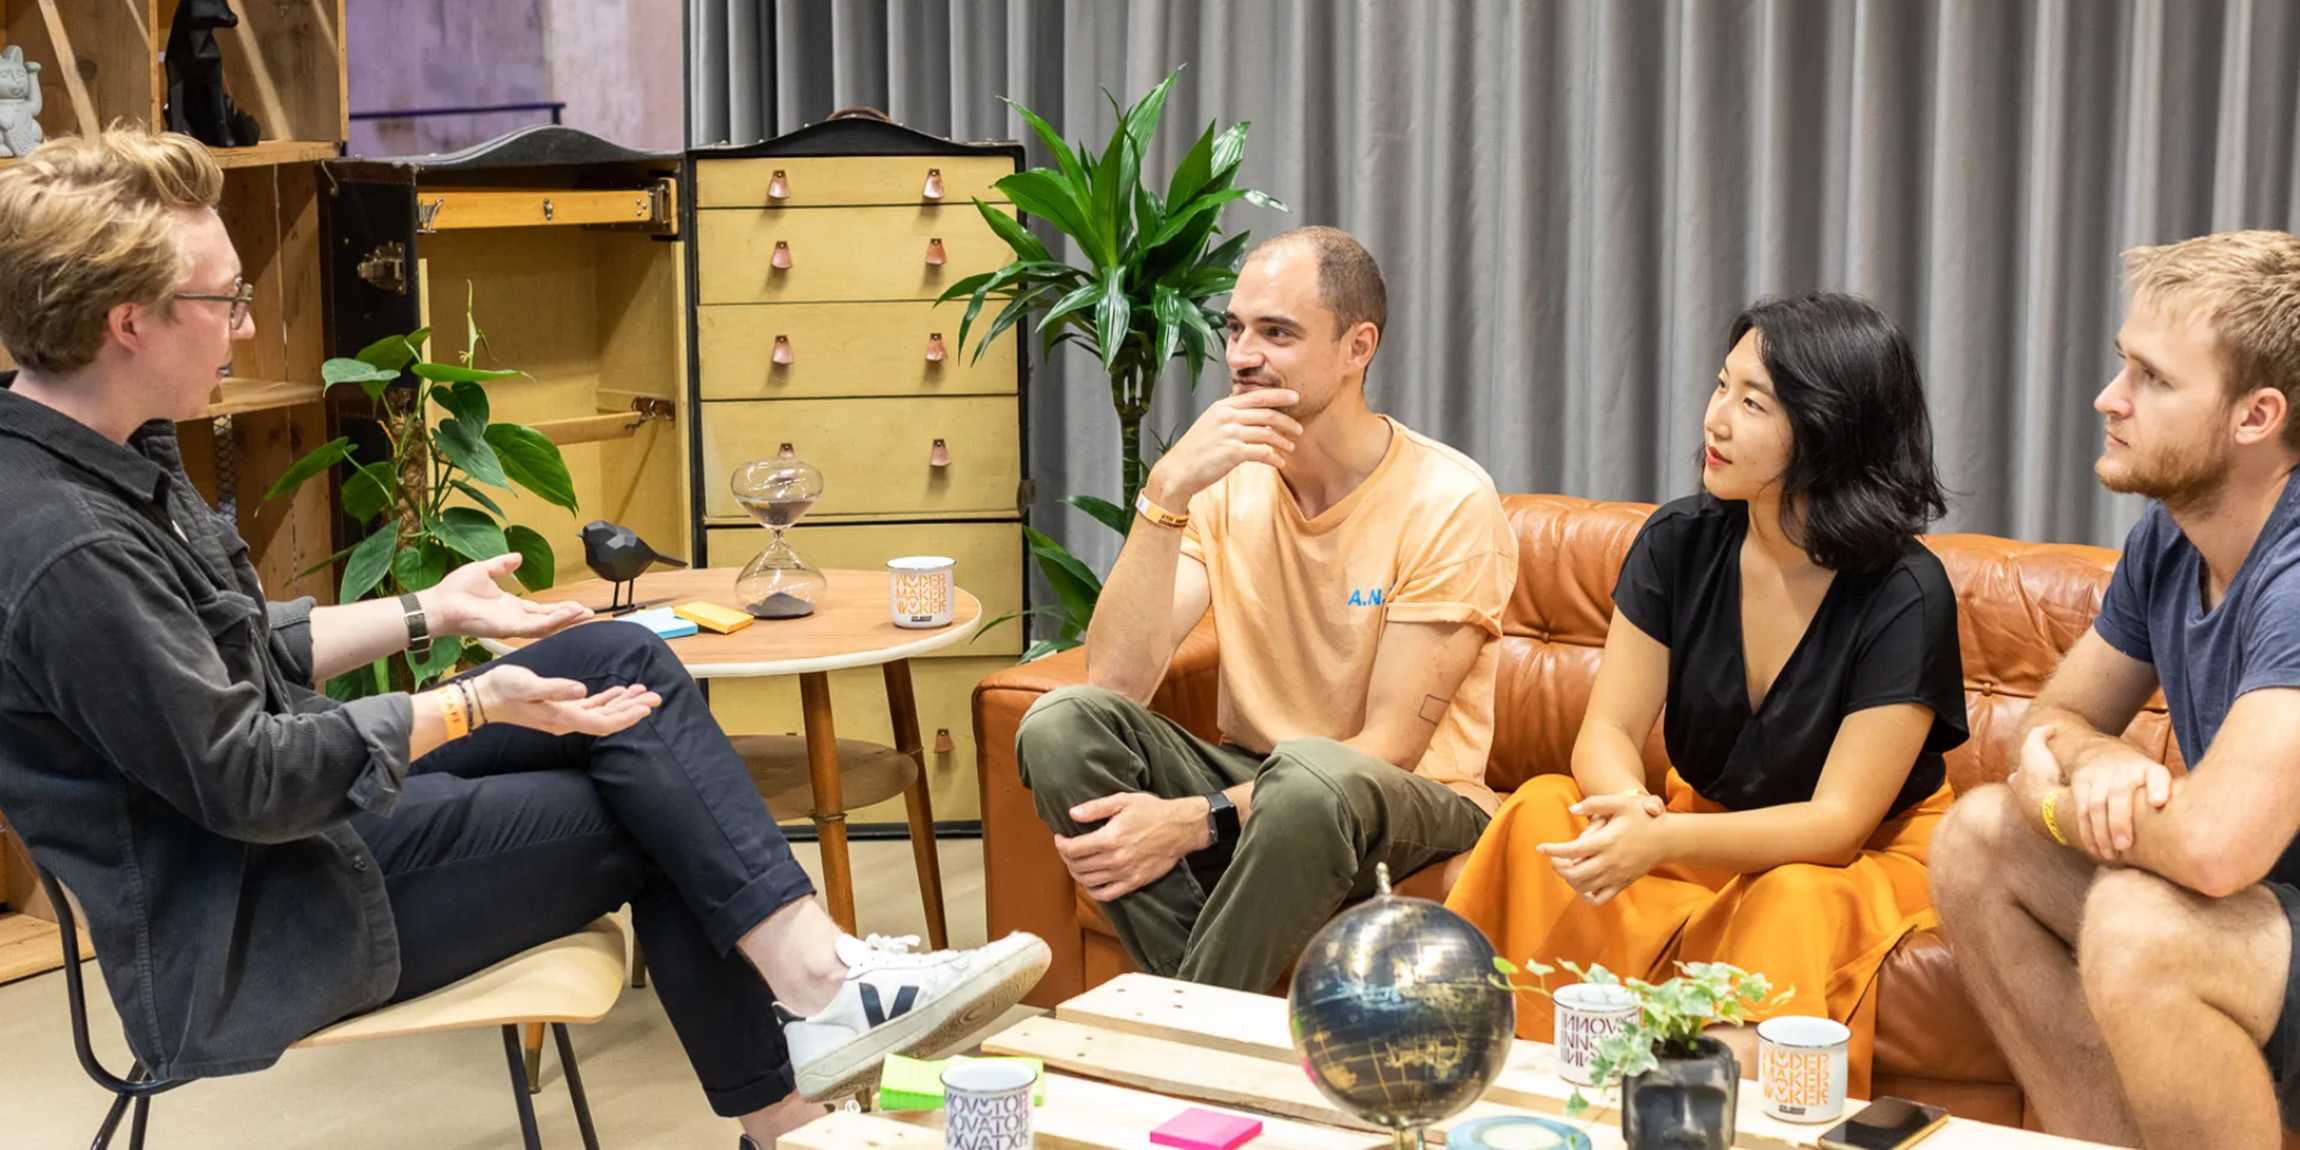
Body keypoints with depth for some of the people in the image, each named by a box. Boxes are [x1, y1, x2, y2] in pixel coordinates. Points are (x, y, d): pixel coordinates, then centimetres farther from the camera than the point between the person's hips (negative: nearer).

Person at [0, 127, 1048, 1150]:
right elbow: (246, 782, -25)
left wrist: (431, 612, 11)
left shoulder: (106, 458, 4)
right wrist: (471, 707, -18)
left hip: (303, 796, 9)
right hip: (247, 928, -9)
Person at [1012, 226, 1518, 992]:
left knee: (1308, 778, -38)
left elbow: (1388, 750, -17)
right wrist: (1167, 492, -23)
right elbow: (1116, 683, -13)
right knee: (1061, 724, -21)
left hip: (1413, 807, -4)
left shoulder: (1448, 501, -14)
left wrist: (1196, 821, -25)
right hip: (1248, 782, 4)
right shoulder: (1226, 484, -1)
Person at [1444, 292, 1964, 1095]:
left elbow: (1835, 823, -22)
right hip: (1709, 833, 4)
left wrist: (1662, 840, -38)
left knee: (1797, 900, -37)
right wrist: (1626, 807, -33)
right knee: (1546, 811, -22)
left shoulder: (1905, 597, -21)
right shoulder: (1679, 544, -8)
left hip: (1861, 860, -4)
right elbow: (1608, 730, -8)